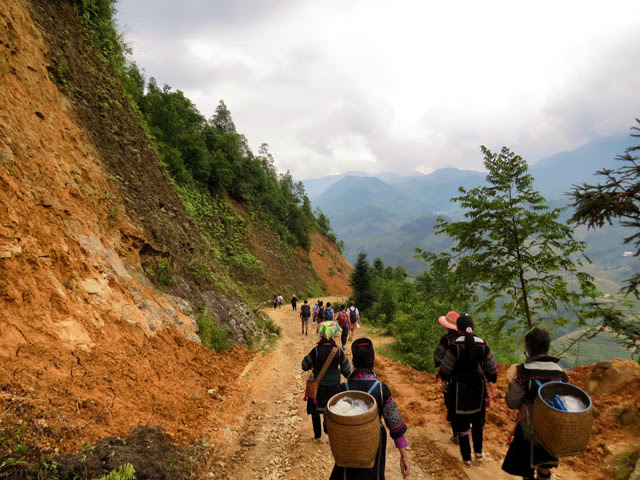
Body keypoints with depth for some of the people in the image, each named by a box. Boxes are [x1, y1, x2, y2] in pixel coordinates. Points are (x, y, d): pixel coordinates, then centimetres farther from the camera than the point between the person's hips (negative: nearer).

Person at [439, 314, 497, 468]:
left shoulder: (455, 345, -19)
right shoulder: (482, 344, -8)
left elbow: (447, 366, -9)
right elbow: (491, 367, 1)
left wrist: (444, 380, 8)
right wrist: (491, 381, 18)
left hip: (459, 387, -3)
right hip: (478, 385, 4)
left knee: (461, 421, 10)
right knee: (478, 418, 24)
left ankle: (466, 458, 19)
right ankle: (478, 451, 36)